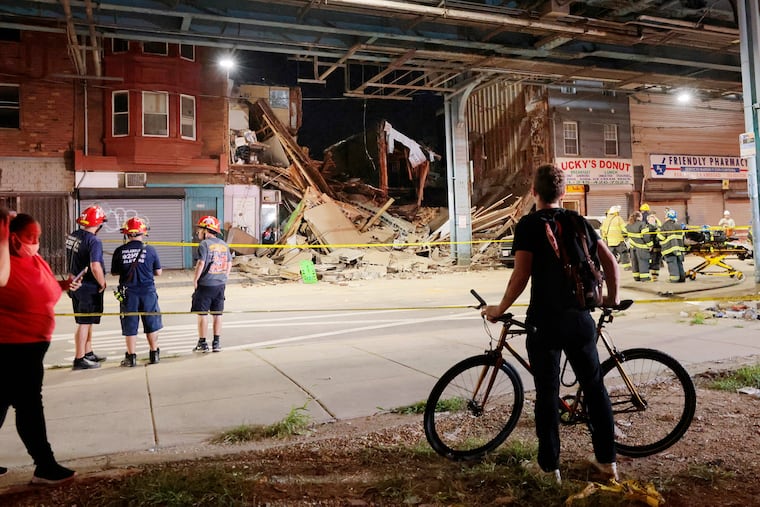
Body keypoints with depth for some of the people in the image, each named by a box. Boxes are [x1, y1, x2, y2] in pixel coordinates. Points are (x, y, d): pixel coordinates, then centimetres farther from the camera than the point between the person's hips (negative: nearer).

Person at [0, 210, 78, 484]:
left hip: (33, 344, 9)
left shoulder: (37, 261, 9)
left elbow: (46, 292, 24)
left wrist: (64, 285, 5)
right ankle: (44, 466, 2)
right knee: (29, 405, -5)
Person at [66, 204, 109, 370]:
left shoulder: (72, 236, 4)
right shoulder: (94, 241, -22)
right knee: (84, 323, 0)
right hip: (89, 288, -9)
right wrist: (102, 283, -16)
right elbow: (95, 267, -31)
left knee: (86, 321, 20)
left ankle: (88, 353, 31)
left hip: (75, 285, 9)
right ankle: (79, 359, 8)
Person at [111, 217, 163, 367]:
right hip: (147, 292, 0)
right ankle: (154, 354, 19)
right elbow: (158, 272, 0)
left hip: (128, 293, 1)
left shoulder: (119, 251, -4)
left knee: (130, 326, 9)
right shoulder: (150, 250, -7)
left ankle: (131, 356, 14)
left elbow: (114, 272, 5)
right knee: (152, 325, 12)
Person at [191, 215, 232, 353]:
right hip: (220, 285, 6)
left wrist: (195, 280, -7)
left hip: (205, 284, -6)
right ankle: (216, 343, 14)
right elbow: (229, 263, 11)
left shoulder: (204, 244, -11)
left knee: (202, 314, 4)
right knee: (217, 314, 11)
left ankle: (202, 343, 9)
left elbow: (201, 264, -17)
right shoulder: (224, 244, 8)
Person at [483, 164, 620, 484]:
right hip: (580, 318, 5)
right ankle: (606, 460, 25)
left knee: (547, 392, 6)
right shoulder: (579, 222, 9)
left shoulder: (528, 225, -7)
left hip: (545, 320, -4)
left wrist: (499, 309, -3)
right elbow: (610, 262, 9)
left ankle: (550, 466, 15)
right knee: (594, 387, 16)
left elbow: (521, 275, -15)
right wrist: (612, 299, 23)